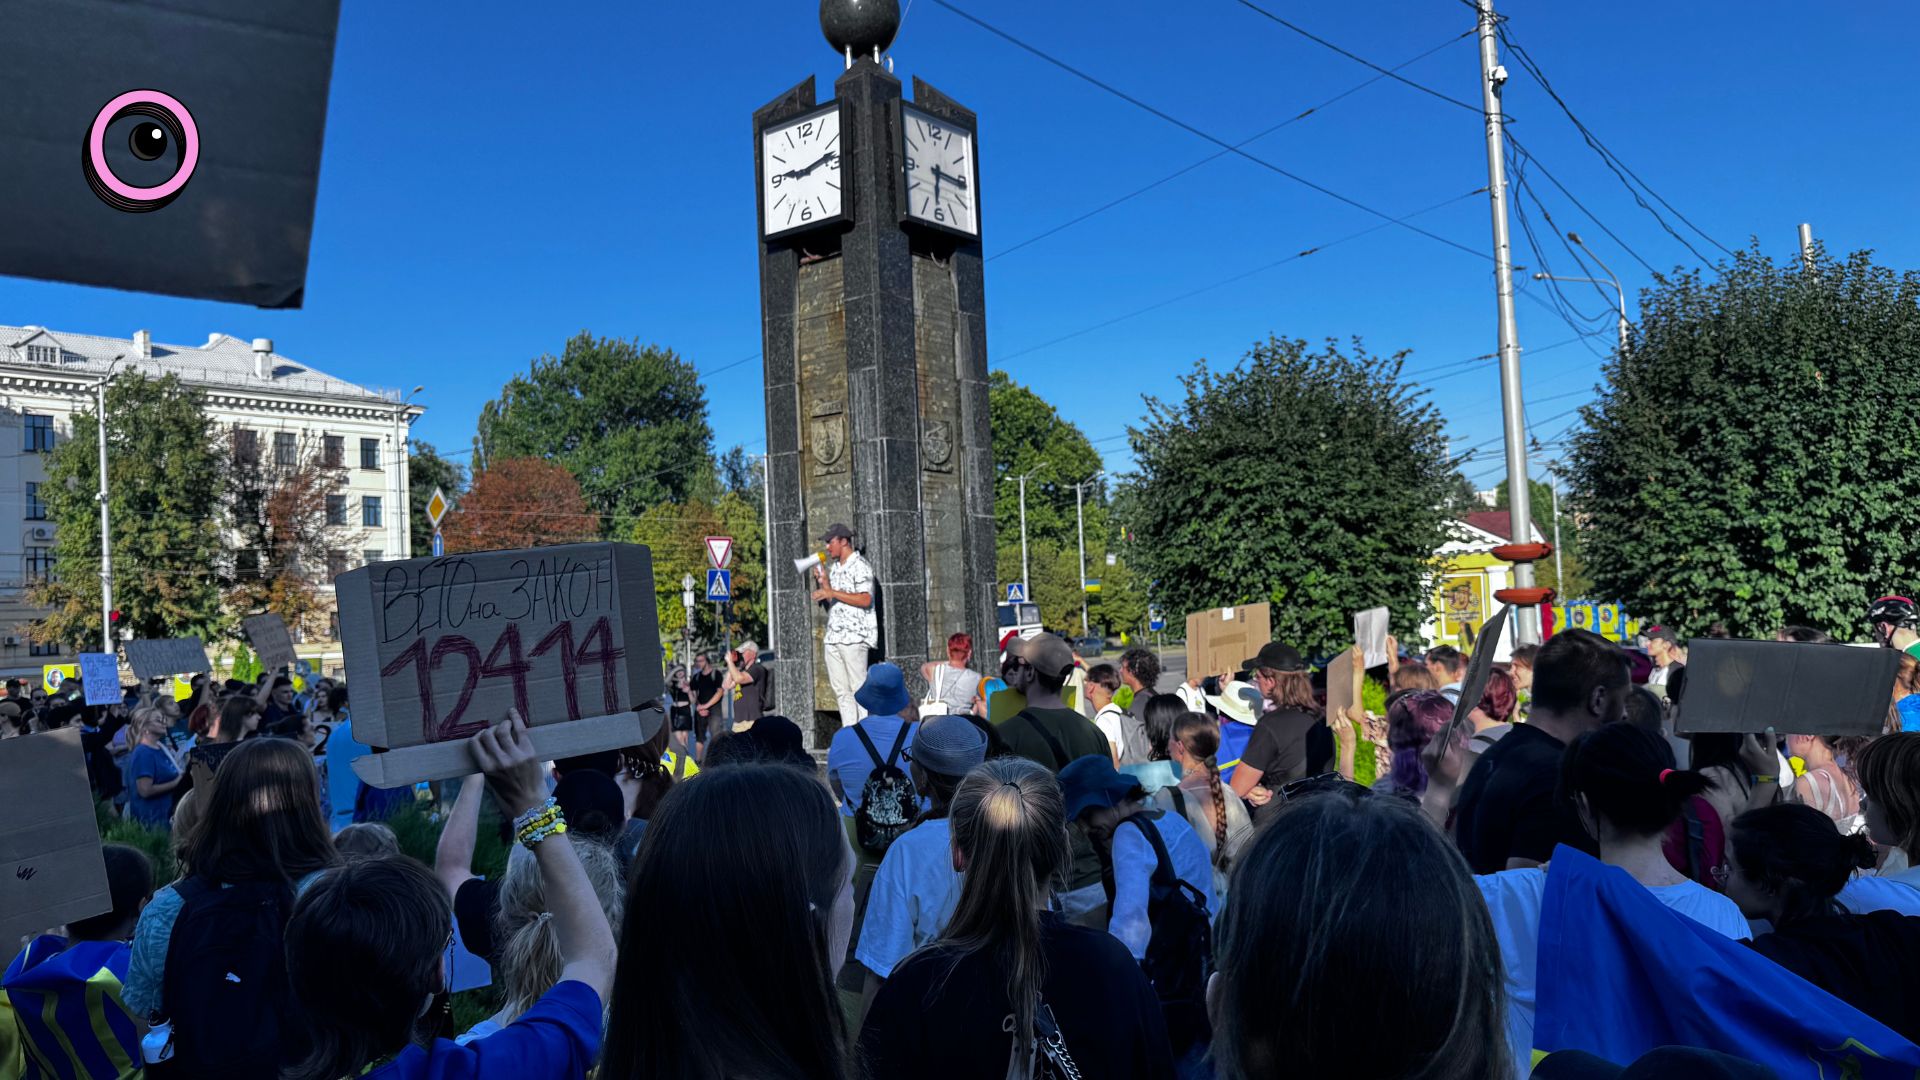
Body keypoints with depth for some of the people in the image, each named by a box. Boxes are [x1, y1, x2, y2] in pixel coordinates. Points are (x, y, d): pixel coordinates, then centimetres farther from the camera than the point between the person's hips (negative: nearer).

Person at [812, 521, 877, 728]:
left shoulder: (860, 565, -5)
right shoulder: (835, 568, 19)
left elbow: (865, 599, -17)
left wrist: (833, 592, -18)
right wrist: (823, 582, 7)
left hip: (854, 637, -8)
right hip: (833, 637, 8)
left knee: (859, 688, -7)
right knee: (840, 690, 7)